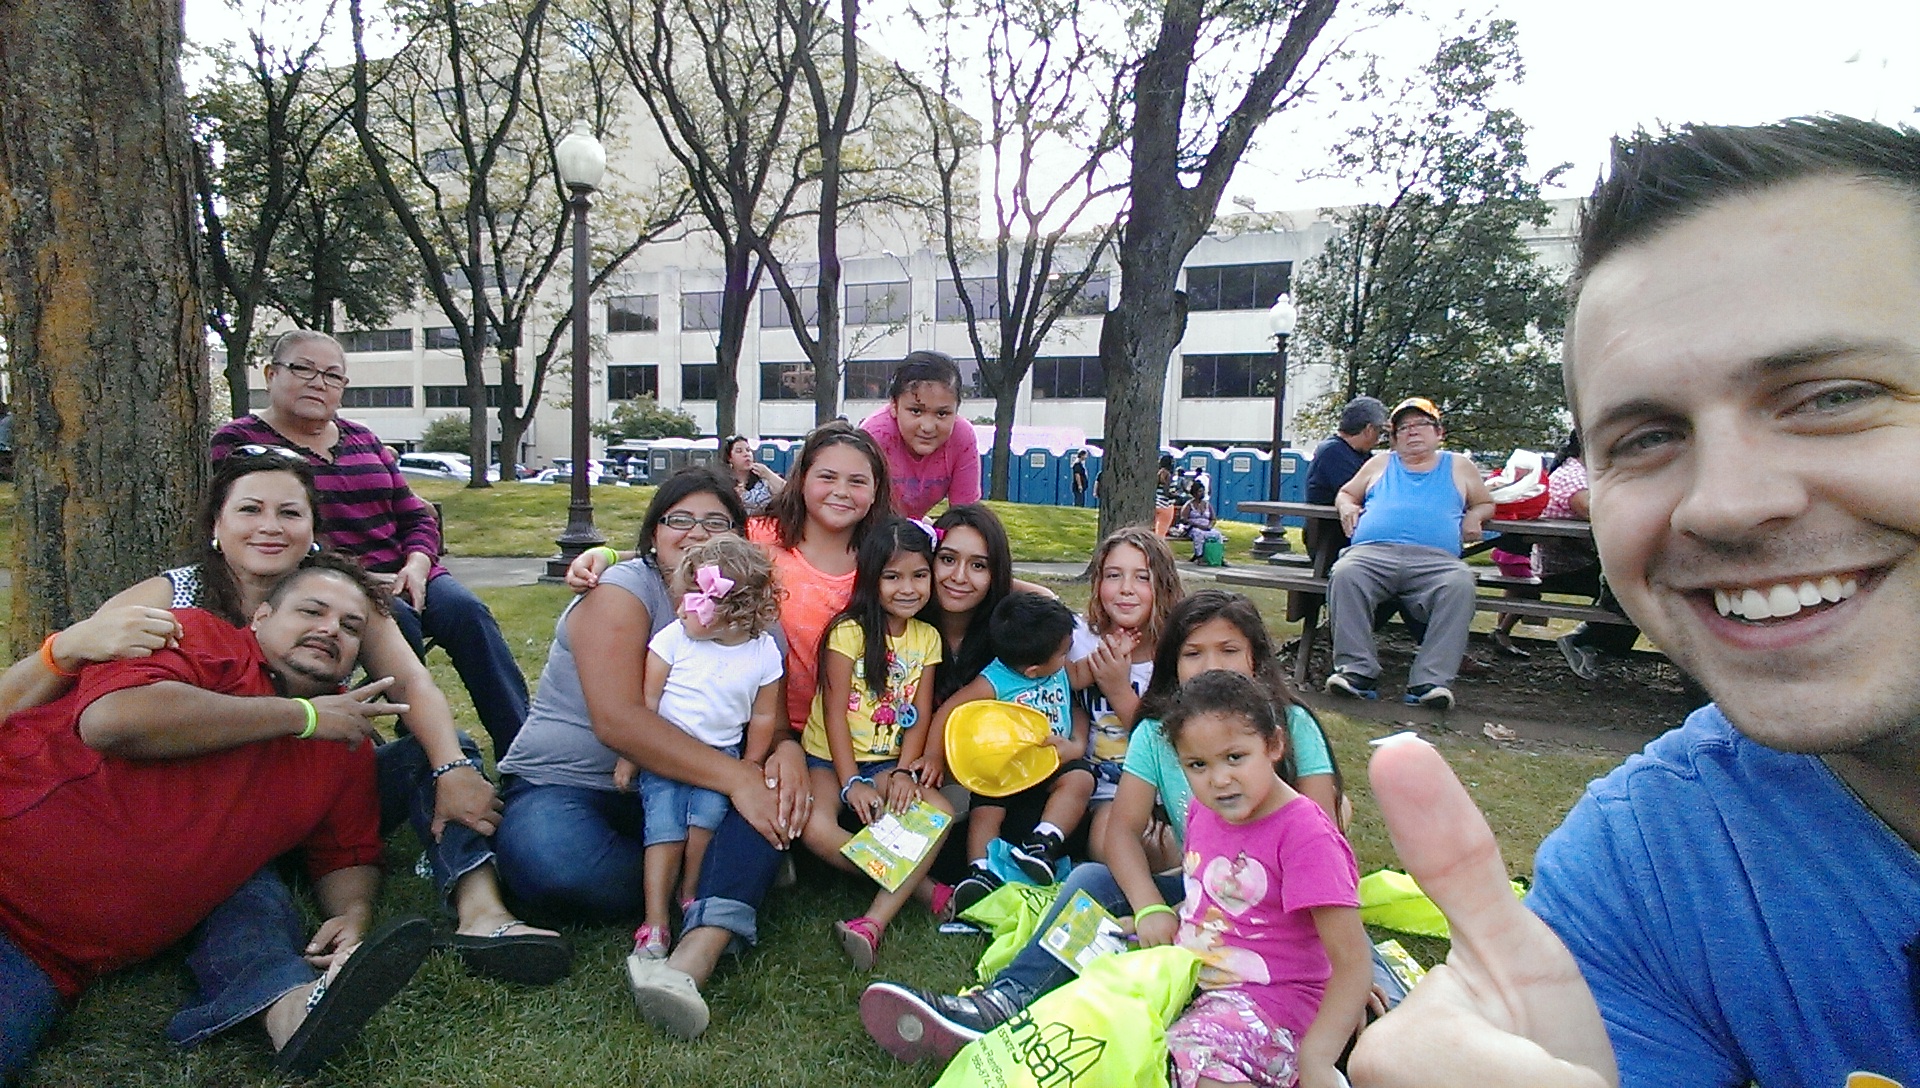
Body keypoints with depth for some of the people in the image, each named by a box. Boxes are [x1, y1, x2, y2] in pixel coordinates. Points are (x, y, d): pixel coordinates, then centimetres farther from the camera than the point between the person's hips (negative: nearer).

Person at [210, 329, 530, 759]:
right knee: (396, 621, -34)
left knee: (465, 609, -24)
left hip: (402, 577, 4)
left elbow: (416, 515, 18)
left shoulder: (363, 439, 22)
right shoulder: (237, 443, 5)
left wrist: (416, 565, -5)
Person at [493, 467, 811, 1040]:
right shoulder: (624, 589, -11)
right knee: (559, 864, -37)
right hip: (565, 784, -4)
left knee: (777, 794, -23)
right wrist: (735, 778, -29)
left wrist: (786, 749, -20)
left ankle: (691, 960, -40)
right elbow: (616, 720, -25)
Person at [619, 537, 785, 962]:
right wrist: (628, 756, 2)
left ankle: (691, 894, 1)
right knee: (665, 826, -15)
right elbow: (645, 701, -1)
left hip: (721, 755, 0)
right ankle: (655, 922, -9)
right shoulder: (673, 638, -9)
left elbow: (763, 715, 5)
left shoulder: (764, 652, -7)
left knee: (708, 814, -22)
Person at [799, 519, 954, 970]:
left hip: (890, 763, 3)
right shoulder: (849, 631, -8)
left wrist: (904, 772, -13)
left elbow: (920, 716, 2)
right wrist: (851, 783, -17)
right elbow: (835, 712, -11)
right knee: (817, 827, -32)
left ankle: (875, 921, -28)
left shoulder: (927, 637, 6)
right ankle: (924, 888, -19)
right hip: (831, 758, -3)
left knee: (941, 813, -25)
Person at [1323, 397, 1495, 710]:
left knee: (1460, 584, -35)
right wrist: (1347, 507, 12)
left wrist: (1474, 516, 10)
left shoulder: (1459, 467, 28)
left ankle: (1430, 680, -36)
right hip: (1373, 552, 0)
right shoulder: (1380, 464, 30)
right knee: (1344, 575, -35)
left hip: (1436, 559, 0)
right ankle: (1357, 670, -34)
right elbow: (1345, 493, 36)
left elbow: (1486, 504, 34)